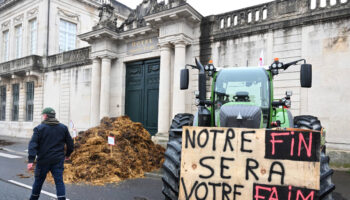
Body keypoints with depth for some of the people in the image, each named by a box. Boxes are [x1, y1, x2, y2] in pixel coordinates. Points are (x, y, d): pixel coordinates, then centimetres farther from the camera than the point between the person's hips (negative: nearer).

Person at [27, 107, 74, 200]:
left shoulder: (39, 128, -3)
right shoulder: (63, 128, 6)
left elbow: (33, 145, -12)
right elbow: (70, 143, 9)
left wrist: (31, 161, -15)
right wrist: (67, 154, 24)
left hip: (43, 160, -1)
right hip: (58, 160, 2)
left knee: (38, 180, 15)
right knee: (59, 181, 2)